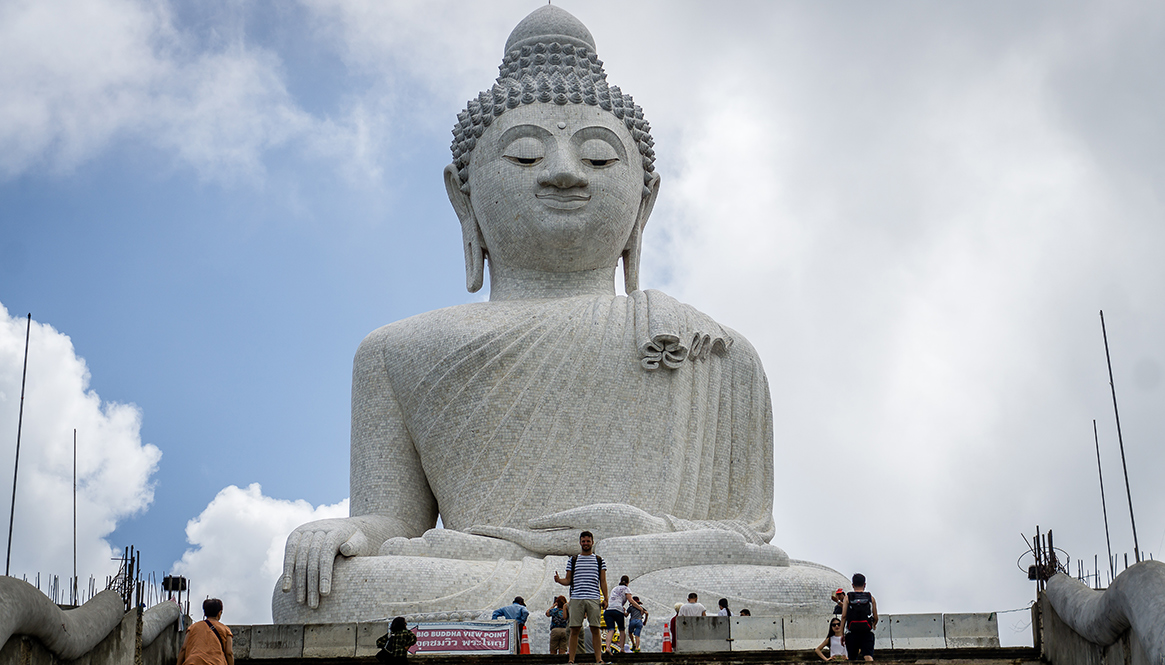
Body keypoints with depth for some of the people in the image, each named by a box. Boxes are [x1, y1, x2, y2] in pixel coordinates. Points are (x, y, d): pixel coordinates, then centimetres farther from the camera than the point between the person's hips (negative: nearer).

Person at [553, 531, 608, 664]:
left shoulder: (599, 560, 13)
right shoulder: (572, 560, 14)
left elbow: (603, 581, 10)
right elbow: (568, 580, 12)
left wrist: (605, 598, 0)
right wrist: (559, 580, -9)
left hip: (594, 598, -1)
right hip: (576, 598, 1)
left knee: (595, 629, -4)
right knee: (574, 629, -3)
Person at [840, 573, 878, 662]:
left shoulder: (848, 597, 4)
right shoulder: (871, 598, 6)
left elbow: (844, 616, -2)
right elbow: (876, 618, 8)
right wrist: (874, 625, 31)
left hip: (852, 632, 0)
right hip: (867, 633, 0)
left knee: (852, 659, 12)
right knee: (868, 656, -11)